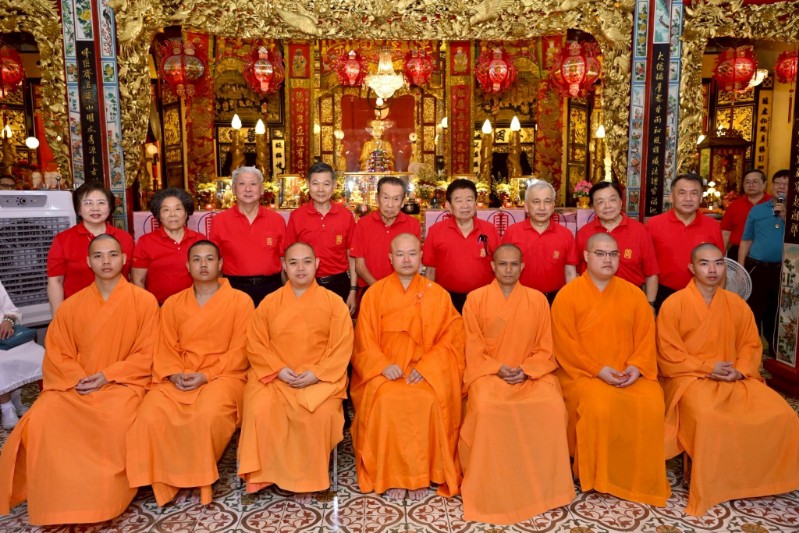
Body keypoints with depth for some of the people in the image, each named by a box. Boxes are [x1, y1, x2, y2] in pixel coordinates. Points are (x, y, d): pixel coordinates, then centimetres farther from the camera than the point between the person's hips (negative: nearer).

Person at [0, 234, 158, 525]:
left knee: (115, 418, -34)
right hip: (75, 386, 4)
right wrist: (78, 379, -12)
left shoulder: (144, 300, -2)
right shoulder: (71, 305, 9)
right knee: (40, 420, -24)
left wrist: (108, 376, -15)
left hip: (123, 382, -3)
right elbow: (57, 354, 7)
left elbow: (146, 355, -4)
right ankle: (57, 499, -5)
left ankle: (106, 499, -14)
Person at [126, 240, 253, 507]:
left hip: (223, 375, -3)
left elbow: (239, 351, -4)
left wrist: (206, 376, -14)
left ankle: (201, 477, -7)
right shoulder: (172, 304, 15)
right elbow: (165, 348, 9)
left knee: (209, 414, -34)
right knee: (151, 414, -25)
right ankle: (166, 479, -3)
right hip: (178, 379, 4)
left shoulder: (240, 300, 2)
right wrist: (174, 374, -11)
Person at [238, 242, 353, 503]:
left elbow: (342, 346, -3)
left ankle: (309, 478, -7)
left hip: (320, 378, -1)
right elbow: (255, 344, 4)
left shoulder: (333, 301, 2)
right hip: (276, 377, 2)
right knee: (260, 411, -27)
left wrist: (316, 373, -15)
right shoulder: (269, 302, 7)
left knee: (322, 414, -29)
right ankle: (268, 473, -7)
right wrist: (279, 369, -12)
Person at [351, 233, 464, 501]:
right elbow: (364, 340, 3)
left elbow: (451, 337, 0)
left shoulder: (437, 294, 6)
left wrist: (426, 367, -14)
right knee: (387, 399, -30)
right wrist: (383, 365, -14)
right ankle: (391, 475, -14)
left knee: (428, 400, -30)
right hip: (385, 371, 0)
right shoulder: (374, 293, 6)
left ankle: (423, 474, -12)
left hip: (426, 371, 0)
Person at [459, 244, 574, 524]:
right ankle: (490, 487, -12)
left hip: (532, 374, 2)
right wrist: (498, 369, -14)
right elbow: (473, 349, 1)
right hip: (488, 372, -1)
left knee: (553, 406, -27)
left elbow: (545, 349, 5)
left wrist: (525, 371, -12)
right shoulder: (475, 299, 2)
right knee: (485, 407, -32)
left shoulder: (538, 299, 6)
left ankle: (543, 484, -7)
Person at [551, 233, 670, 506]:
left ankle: (642, 479, -2)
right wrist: (598, 369, -16)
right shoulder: (568, 295, -2)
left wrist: (637, 367, -11)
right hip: (583, 373, -3)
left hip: (630, 373, 4)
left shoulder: (634, 294, 10)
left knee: (652, 405, -23)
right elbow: (565, 344, -8)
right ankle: (596, 477, -7)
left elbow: (646, 336, 6)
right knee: (599, 407, -31)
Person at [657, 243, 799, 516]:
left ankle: (760, 476, 8)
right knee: (708, 417, -34)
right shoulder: (674, 303, -5)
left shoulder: (736, 304, 11)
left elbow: (751, 344, 11)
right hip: (690, 377, -5)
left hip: (734, 378, 5)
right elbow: (668, 353, -8)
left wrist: (740, 371, -8)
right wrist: (706, 368, -15)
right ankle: (707, 488, -13)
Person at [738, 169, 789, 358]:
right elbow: (746, 241, 7)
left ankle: (776, 354, 25)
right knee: (752, 313, 5)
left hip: (784, 270, 0)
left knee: (777, 315, 12)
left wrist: (786, 217, -16)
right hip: (757, 268, 0)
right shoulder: (757, 210, 7)